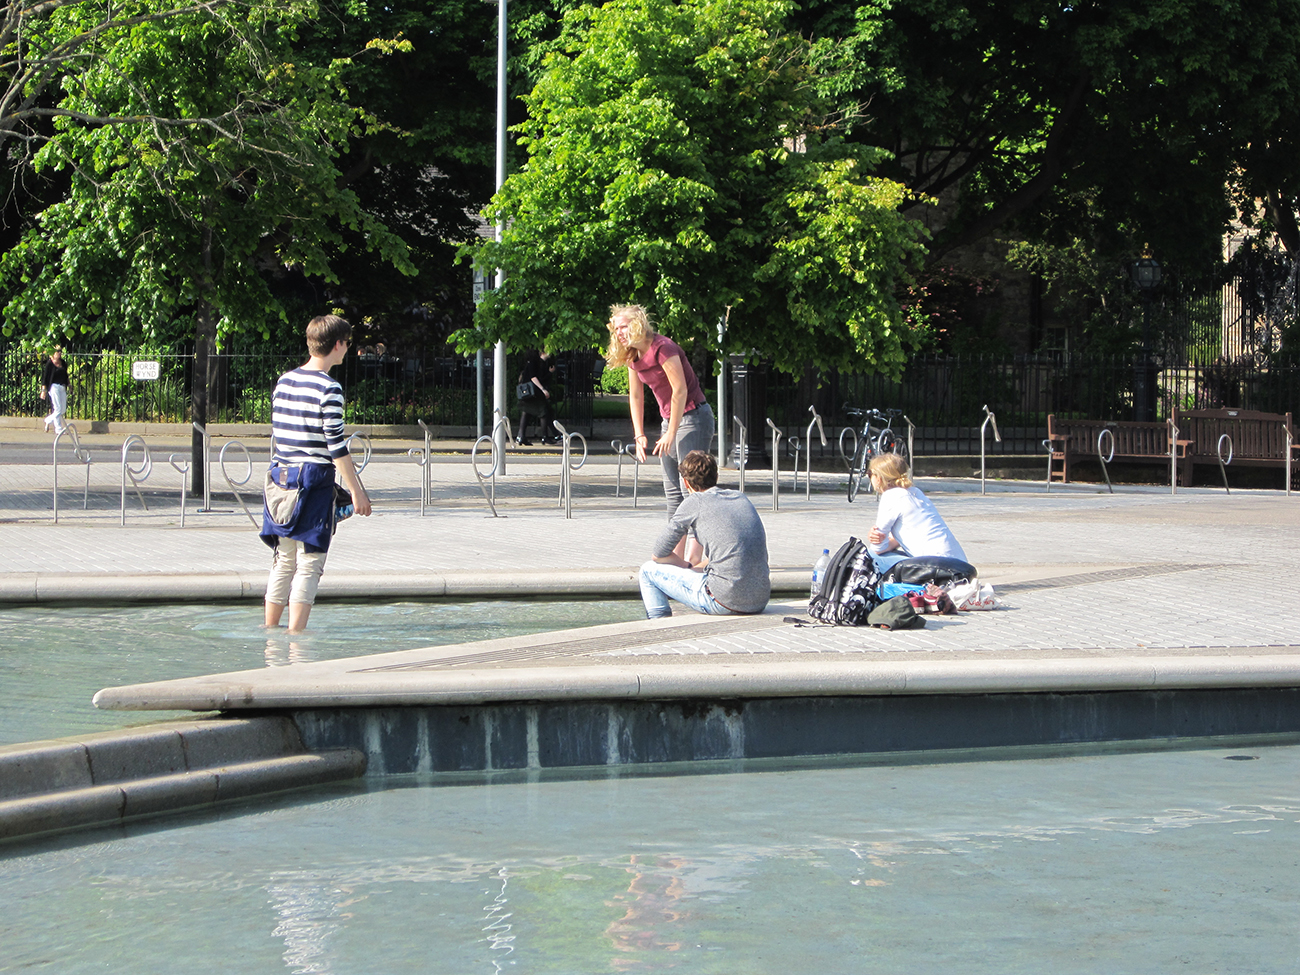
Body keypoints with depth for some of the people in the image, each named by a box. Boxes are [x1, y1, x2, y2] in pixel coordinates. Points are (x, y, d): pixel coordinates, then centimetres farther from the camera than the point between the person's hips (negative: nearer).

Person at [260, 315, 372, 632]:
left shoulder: (284, 381, 10)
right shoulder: (328, 388, -12)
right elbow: (336, 445, -14)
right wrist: (357, 490, -9)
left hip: (281, 474, 7)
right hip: (314, 480, -7)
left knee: (283, 561, 15)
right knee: (309, 564, -3)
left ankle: (269, 631, 17)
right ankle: (295, 637, -7)